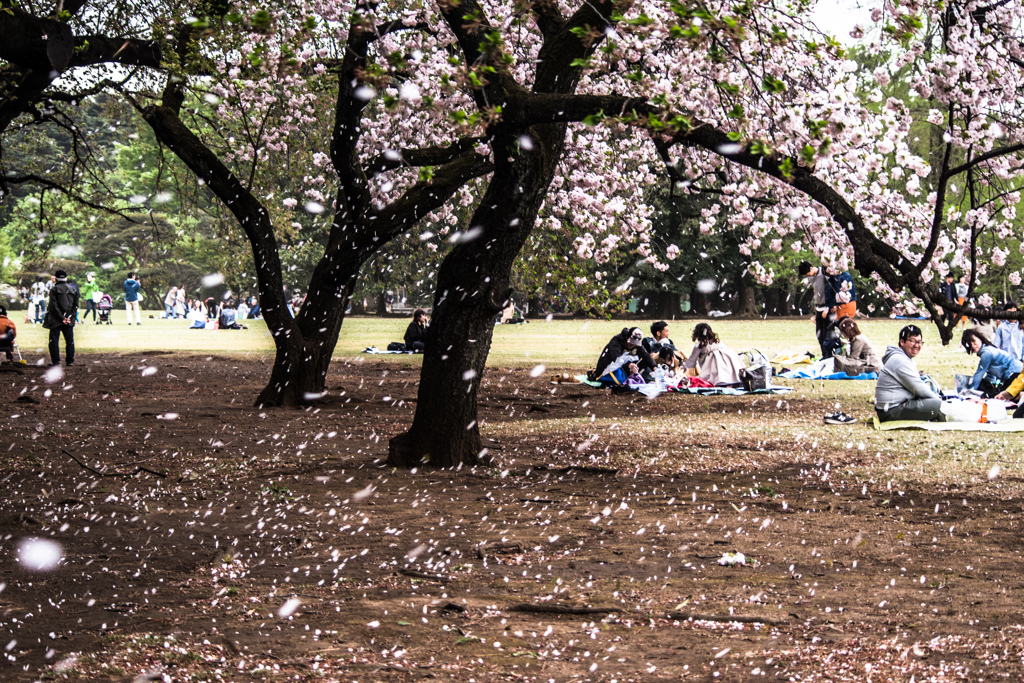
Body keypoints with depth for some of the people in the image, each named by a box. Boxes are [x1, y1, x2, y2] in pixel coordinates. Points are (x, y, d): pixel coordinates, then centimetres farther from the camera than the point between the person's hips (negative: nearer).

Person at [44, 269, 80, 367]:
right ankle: (70, 361, 8)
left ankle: (56, 360, -2)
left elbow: (54, 306, -12)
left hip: (56, 320, -4)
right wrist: (71, 317, 2)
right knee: (70, 341, 8)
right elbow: (76, 305, 6)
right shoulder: (73, 289, 8)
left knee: (54, 341, 2)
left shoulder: (54, 290, -6)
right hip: (69, 321, 4)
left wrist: (61, 318, -10)